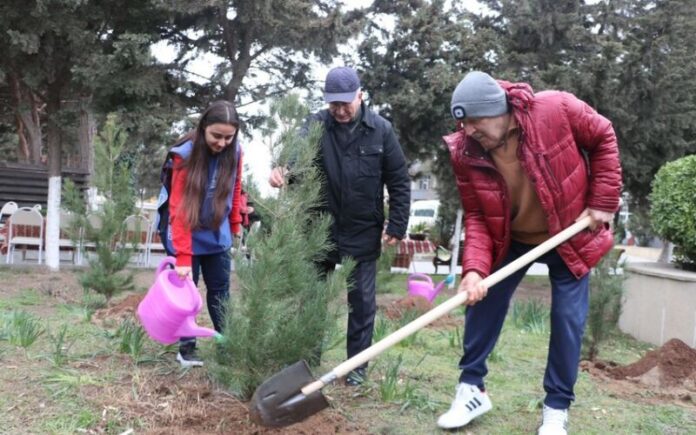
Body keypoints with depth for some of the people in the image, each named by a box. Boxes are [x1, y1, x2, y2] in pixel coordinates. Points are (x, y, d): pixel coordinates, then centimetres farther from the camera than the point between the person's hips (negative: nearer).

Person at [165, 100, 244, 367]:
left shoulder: (234, 153, -9)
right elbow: (179, 208, -25)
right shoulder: (186, 155, -23)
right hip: (188, 236, -4)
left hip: (218, 236, 4)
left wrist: (235, 225, 13)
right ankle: (186, 348, 16)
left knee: (220, 290, 11)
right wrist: (183, 255, -29)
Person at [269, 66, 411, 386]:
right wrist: (281, 169, -41)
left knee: (362, 300, 7)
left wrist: (397, 225, -5)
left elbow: (399, 182, -1)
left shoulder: (381, 130, -4)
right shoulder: (315, 125, -4)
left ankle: (357, 366, 21)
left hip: (363, 233, -1)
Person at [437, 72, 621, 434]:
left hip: (569, 234, -2)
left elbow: (603, 138, -10)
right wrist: (474, 267, -30)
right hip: (510, 239, 2)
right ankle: (471, 388, 18)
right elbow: (475, 216, -15)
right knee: (482, 302, 1)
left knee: (567, 317, -1)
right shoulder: (464, 152, -21)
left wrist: (603, 202, -12)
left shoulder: (556, 109, -28)